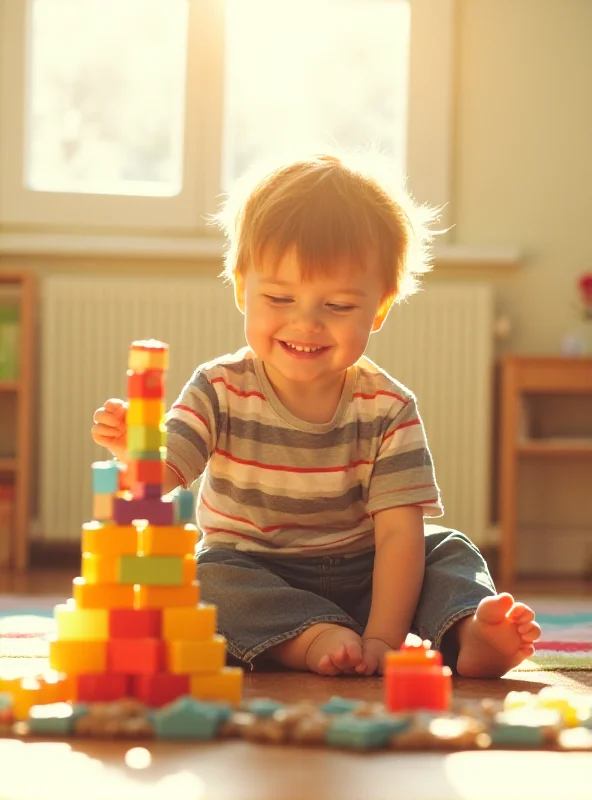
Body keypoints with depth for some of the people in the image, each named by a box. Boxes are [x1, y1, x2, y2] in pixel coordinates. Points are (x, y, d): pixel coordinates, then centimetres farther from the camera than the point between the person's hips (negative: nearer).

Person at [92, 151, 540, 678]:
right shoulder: (220, 391, -9)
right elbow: (160, 479, -21)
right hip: (251, 578, -1)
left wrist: (382, 639, -29)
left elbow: (399, 533, -16)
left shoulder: (388, 408, -9)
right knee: (204, 577, -30)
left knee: (450, 552, -18)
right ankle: (315, 642, -43)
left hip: (358, 576, 1)